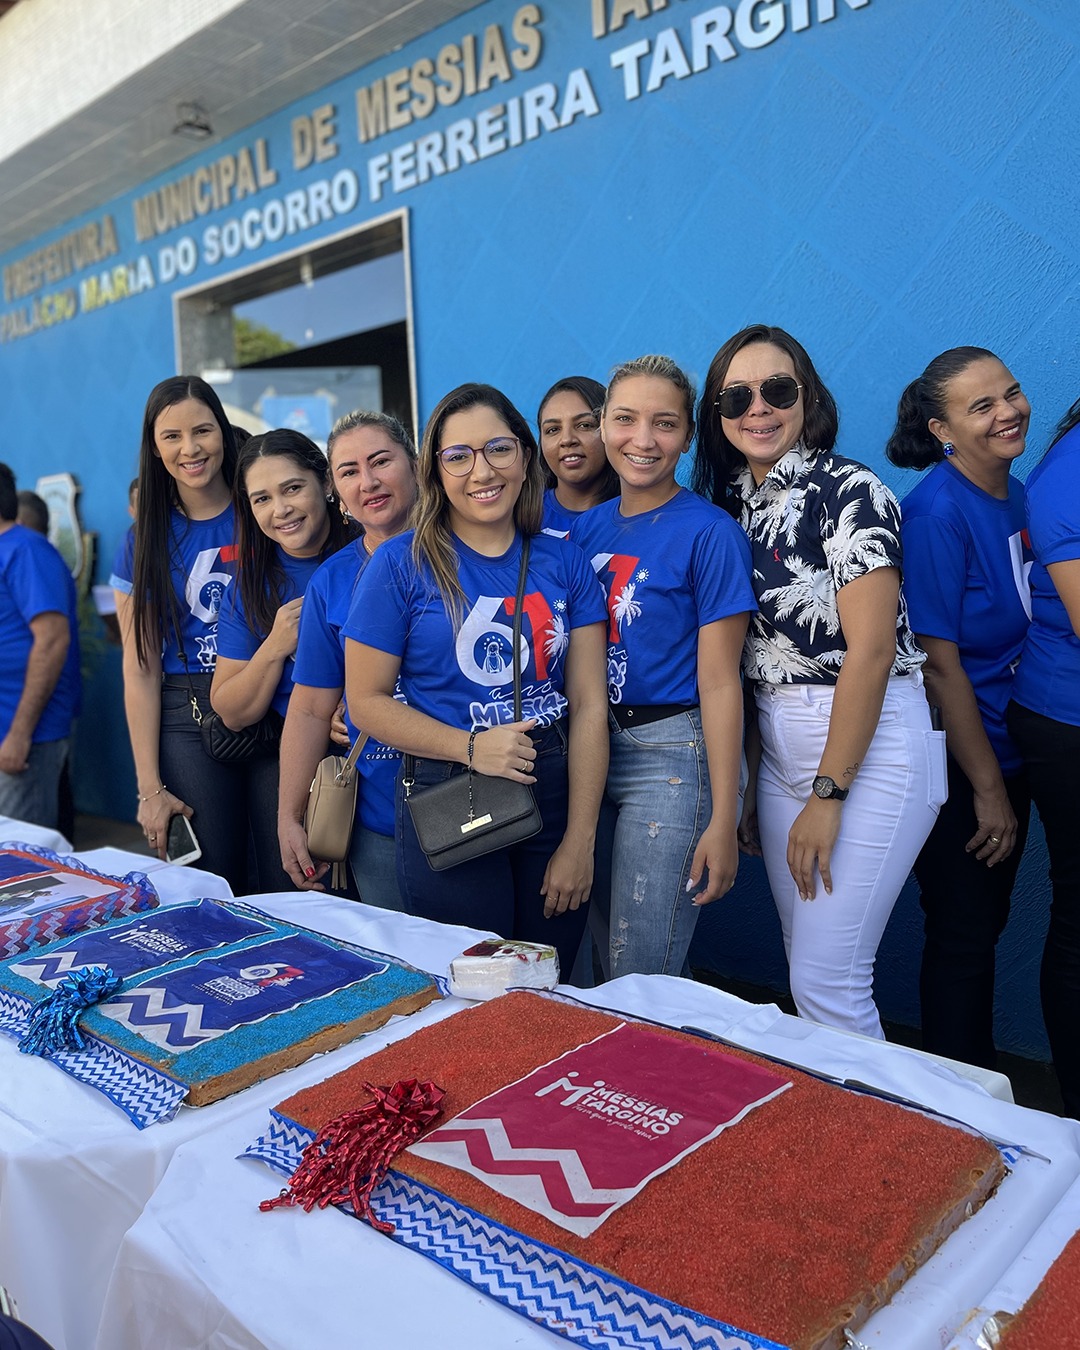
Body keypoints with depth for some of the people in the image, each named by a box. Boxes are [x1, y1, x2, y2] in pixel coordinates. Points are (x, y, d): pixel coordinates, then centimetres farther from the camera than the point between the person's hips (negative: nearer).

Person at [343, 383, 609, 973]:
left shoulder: (565, 563, 3)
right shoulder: (401, 564, -4)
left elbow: (588, 705, 1)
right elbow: (367, 702, -4)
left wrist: (579, 842, -3)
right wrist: (471, 747, -18)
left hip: (556, 794, 3)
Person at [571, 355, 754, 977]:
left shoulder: (709, 533, -10)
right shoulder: (586, 528, 8)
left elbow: (719, 682, -13)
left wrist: (723, 821, -15)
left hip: (671, 756, -6)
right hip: (592, 751, 6)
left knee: (639, 978, 0)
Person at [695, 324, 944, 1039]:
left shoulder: (849, 490, -10)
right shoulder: (731, 503, 11)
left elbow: (870, 649, -16)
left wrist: (827, 794, -16)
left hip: (869, 743, -7)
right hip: (778, 748, 7)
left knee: (826, 984, -5)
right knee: (808, 971, 14)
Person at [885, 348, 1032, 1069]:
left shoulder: (1017, 497, 6)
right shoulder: (937, 514, -19)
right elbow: (940, 662, -20)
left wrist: (1007, 780, 9)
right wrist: (988, 789, -15)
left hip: (1007, 751, 8)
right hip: (958, 765, -8)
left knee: (986, 926, 18)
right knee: (962, 939, 4)